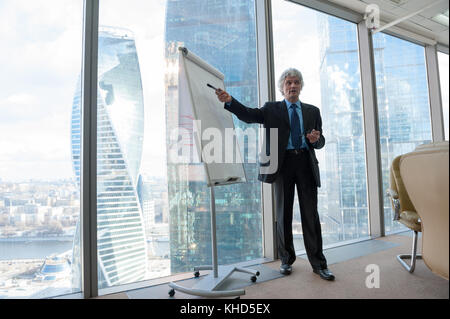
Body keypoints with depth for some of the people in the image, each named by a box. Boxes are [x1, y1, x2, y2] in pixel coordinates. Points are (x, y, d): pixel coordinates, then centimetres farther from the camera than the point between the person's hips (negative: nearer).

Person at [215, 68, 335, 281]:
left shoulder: (312, 111, 17)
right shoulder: (272, 109, 10)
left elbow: (321, 142, 16)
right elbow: (249, 115, -8)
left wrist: (315, 139, -8)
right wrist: (229, 101, -24)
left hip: (306, 163, 2)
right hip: (283, 164, -1)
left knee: (311, 214, 3)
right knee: (283, 214, 6)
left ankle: (318, 264, 15)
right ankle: (286, 259, 23)